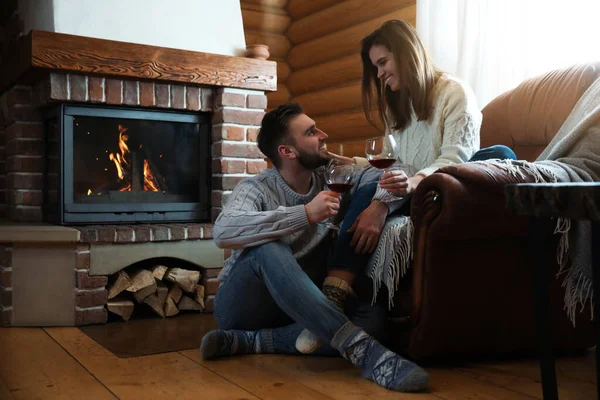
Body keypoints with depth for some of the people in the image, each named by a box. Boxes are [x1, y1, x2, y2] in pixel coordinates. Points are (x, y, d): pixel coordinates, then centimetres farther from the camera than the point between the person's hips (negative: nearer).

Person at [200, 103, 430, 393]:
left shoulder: (330, 177, 1)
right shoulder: (256, 189, -13)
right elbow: (223, 232, -33)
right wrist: (306, 214, -35)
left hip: (295, 309, 5)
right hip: (241, 304, -4)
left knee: (372, 318, -23)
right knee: (268, 248, -36)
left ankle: (247, 340, -21)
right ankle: (360, 348, -42)